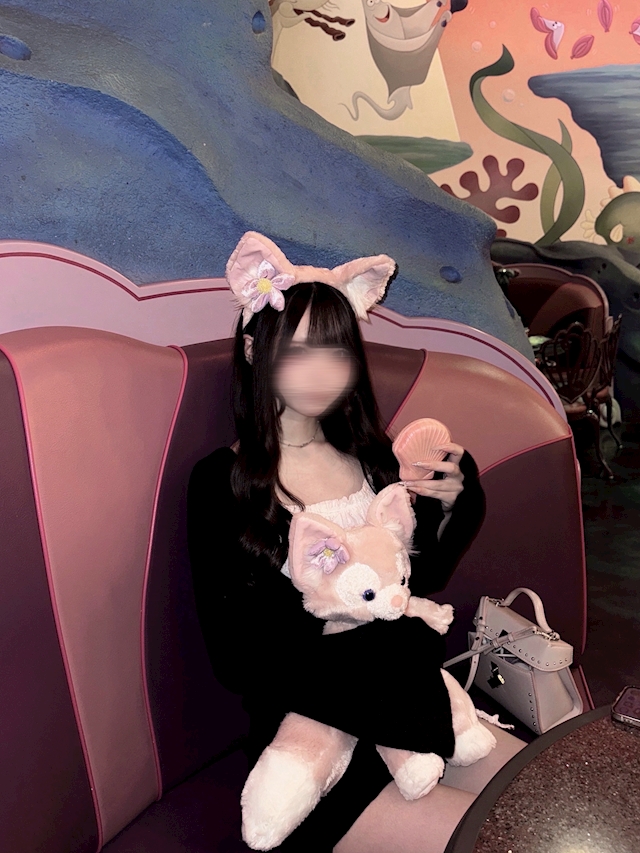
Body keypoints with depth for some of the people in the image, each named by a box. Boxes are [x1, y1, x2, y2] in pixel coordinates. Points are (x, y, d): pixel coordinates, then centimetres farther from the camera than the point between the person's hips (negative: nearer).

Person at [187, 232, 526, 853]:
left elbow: (421, 580, 10)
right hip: (310, 738, -5)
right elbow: (235, 660, -12)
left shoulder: (372, 457, 3)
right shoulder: (221, 482, -10)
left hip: (410, 703, 5)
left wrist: (450, 507, -7)